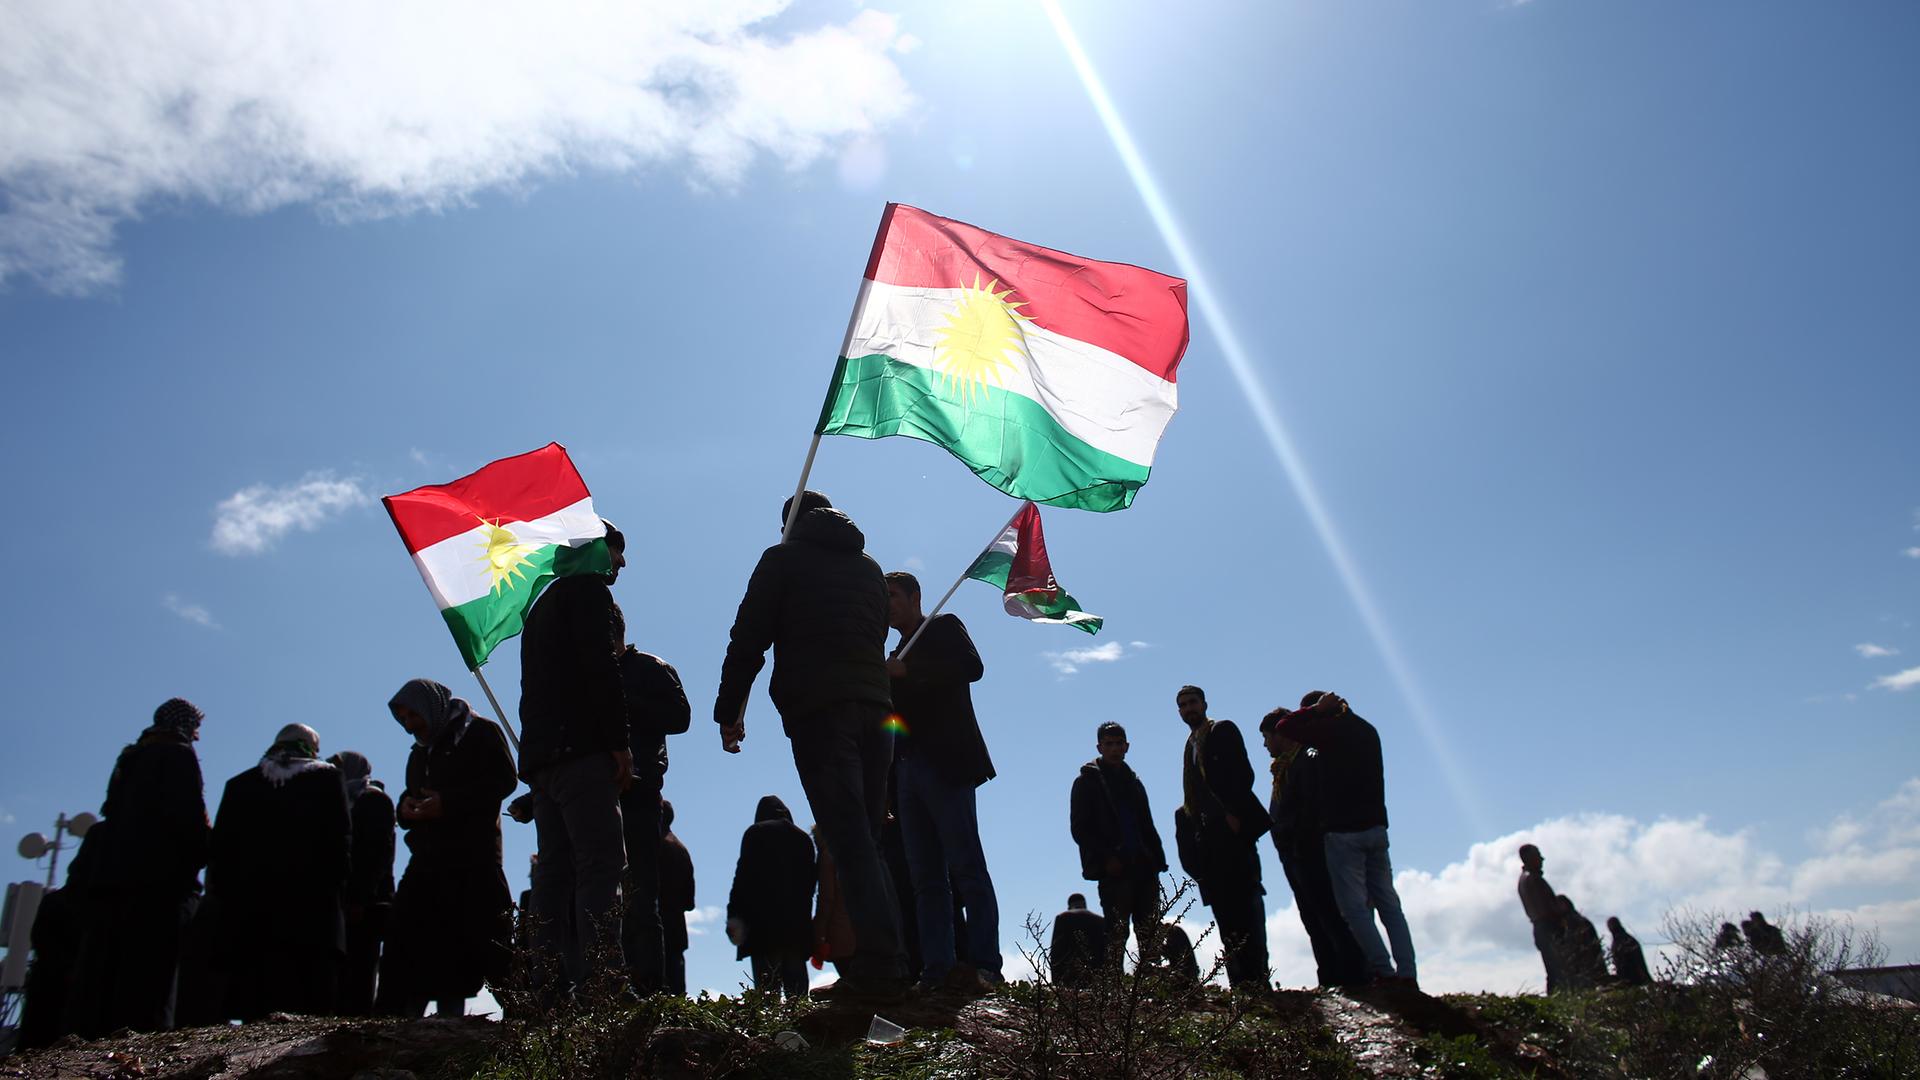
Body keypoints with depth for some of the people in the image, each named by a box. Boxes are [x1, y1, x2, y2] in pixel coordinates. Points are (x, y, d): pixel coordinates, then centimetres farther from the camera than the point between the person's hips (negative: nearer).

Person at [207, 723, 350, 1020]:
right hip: (312, 907, -2)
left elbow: (219, 848, 10)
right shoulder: (327, 778, 8)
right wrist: (336, 887, 5)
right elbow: (341, 839, 0)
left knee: (255, 1009, 0)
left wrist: (226, 895, 13)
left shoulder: (239, 784, 15)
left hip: (250, 910, 2)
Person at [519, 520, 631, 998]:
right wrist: (619, 742, -13)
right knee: (601, 864, -14)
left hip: (540, 755, 9)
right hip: (580, 749, -9)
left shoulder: (544, 603, 29)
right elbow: (601, 667, -12)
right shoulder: (588, 588, 1)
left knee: (555, 869, 4)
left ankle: (552, 991, 0)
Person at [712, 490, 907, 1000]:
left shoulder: (783, 558, 9)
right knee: (866, 843, 10)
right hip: (874, 708, 5)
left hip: (817, 710, -5)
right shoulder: (869, 567, 25)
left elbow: (749, 638, 3)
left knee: (849, 843, -11)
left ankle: (879, 968, -17)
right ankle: (882, 965, 6)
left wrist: (729, 710, 6)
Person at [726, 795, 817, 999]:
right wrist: (804, 913, 16)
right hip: (798, 923, 5)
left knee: (767, 982, -10)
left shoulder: (755, 833, 5)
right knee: (796, 982, 7)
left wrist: (735, 915, -9)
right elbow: (812, 878, 14)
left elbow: (744, 873, -6)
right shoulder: (803, 838, 18)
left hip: (764, 920, -4)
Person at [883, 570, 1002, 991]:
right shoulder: (900, 652, 26)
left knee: (967, 868, -10)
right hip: (910, 770, 8)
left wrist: (906, 670, -16)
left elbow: (972, 667, -13)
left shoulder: (944, 626, 6)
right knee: (926, 877, 2)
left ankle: (985, 966, -11)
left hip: (944, 763, -8)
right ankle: (937, 969, 1)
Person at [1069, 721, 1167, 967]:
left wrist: (1157, 861, 8)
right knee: (1117, 932, -10)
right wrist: (1106, 858, -14)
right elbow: (1079, 828, -3)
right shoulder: (1087, 781, 5)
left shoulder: (1134, 782, 22)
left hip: (1144, 867, 6)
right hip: (1114, 870, -6)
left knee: (1151, 933, 3)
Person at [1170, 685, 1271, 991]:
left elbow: (1242, 773, -10)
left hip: (1230, 828, -8)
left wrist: (1234, 815, -19)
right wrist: (1192, 833, 8)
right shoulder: (1191, 745, 23)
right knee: (1225, 910, 4)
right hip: (1207, 836, 8)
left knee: (1242, 905, -11)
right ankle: (1240, 982, 4)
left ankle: (1256, 978, -11)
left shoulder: (1222, 730, 2)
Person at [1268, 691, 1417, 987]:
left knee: (1355, 907, -4)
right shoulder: (1367, 730, 14)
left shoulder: (1330, 729, -8)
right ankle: (1407, 975, 2)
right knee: (1389, 904, 7)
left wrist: (1316, 709, 2)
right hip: (1376, 826, 7)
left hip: (1344, 830, -7)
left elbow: (1284, 727, -7)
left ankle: (1385, 973, -10)